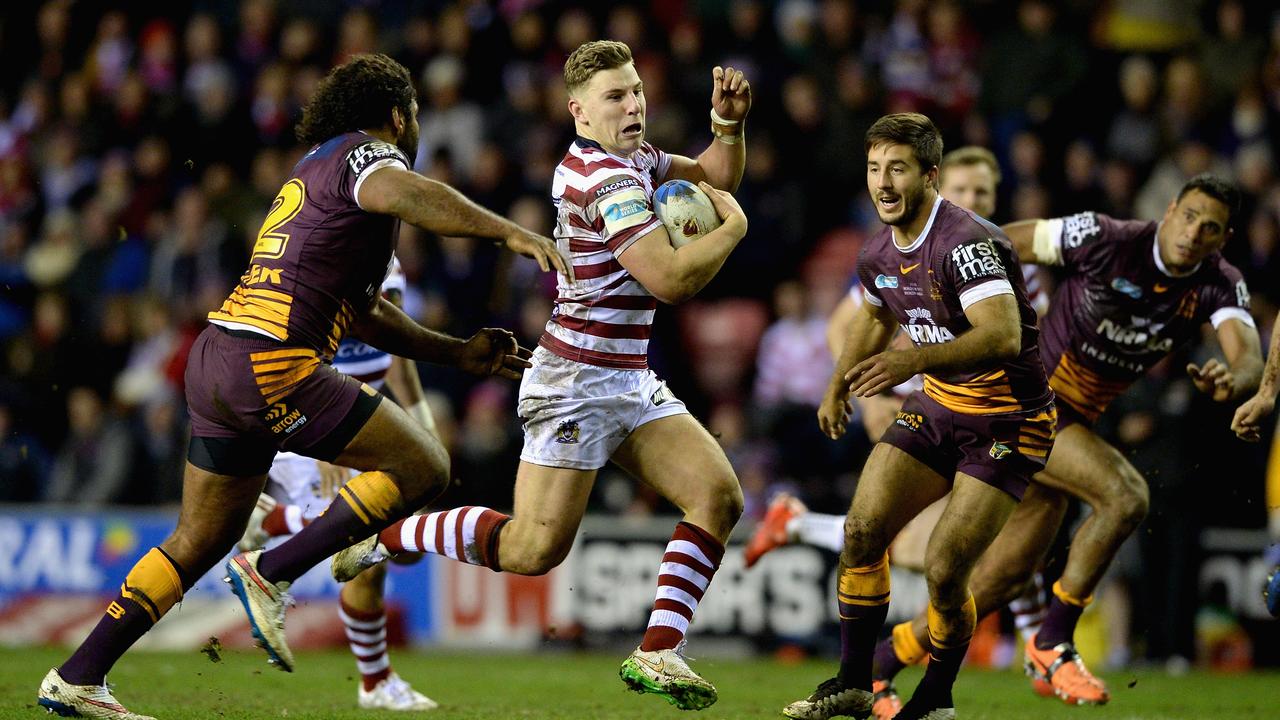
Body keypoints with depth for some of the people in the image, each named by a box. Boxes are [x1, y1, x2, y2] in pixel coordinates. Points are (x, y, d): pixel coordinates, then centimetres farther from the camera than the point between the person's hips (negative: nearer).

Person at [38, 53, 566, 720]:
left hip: (217, 358, 10)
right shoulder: (364, 153, -2)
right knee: (422, 465, -4)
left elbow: (362, 313, 32)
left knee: (199, 542, 17)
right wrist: (509, 231, -31)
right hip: (272, 365, -10)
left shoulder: (317, 168, 29)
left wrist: (461, 354, 29)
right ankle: (272, 573, -7)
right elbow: (405, 194, -29)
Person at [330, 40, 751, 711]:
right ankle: (388, 535, 7)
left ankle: (657, 654, -7)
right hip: (576, 381, -10)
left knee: (719, 496, -6)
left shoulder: (632, 158, 12)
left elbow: (716, 174, 24)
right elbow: (671, 279, -26)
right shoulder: (608, 179, -19)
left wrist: (728, 120, 3)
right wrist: (732, 226, -9)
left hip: (631, 381, 10)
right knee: (534, 548, -14)